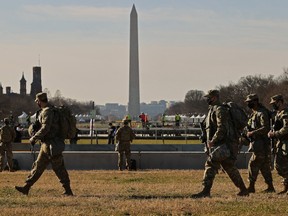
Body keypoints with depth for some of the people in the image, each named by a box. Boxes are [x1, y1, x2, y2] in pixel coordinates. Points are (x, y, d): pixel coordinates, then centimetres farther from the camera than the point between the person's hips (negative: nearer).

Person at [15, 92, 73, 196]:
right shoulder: (49, 110, 15)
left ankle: (68, 190, -1)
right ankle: (26, 187, 14)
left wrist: (34, 138, -15)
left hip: (51, 146, -10)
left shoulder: (47, 111, -16)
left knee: (58, 168, -5)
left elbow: (45, 128, -24)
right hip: (47, 145, 10)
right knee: (38, 166, 11)